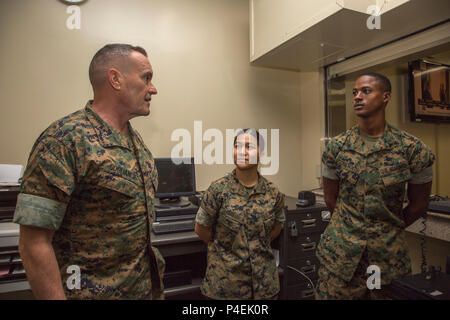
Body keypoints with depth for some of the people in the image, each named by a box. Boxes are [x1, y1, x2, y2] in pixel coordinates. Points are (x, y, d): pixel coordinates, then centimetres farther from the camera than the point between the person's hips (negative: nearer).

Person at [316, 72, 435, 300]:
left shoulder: (413, 149, -7)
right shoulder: (336, 147, -4)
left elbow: (418, 204, 3)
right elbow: (331, 199, 4)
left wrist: (390, 230, 11)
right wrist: (349, 227, 8)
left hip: (387, 254, 0)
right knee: (331, 294, 10)